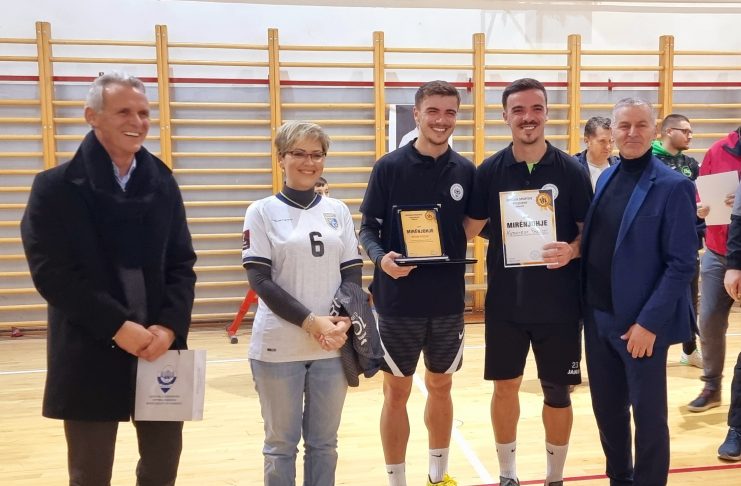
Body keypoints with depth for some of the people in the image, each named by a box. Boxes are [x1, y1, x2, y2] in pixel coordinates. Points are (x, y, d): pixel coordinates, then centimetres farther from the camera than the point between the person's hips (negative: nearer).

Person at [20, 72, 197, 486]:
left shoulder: (163, 184, 7)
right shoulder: (56, 187, -4)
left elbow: (182, 264, 5)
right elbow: (51, 273, -11)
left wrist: (170, 326, -11)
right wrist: (117, 326, -17)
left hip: (160, 347, 4)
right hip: (90, 355, -3)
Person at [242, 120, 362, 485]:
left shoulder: (338, 211, 9)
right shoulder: (262, 212, -1)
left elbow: (353, 273, 7)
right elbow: (260, 281, -8)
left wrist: (343, 320, -12)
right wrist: (311, 321, -16)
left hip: (332, 346, 3)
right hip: (278, 347, -3)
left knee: (324, 442, 13)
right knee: (281, 443, 9)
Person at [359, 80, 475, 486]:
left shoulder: (466, 171, 3)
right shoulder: (389, 167, -6)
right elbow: (368, 228, -5)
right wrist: (382, 258, -23)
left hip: (449, 302, 3)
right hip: (399, 302, -3)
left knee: (441, 387, 17)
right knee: (397, 392, 7)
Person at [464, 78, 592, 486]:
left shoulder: (572, 171, -3)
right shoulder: (489, 171, -1)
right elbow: (469, 229, 4)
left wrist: (572, 250, -19)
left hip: (558, 304, -1)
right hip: (504, 302, 1)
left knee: (557, 393, 10)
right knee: (505, 387, 10)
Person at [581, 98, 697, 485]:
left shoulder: (673, 187, -10)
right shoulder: (605, 179, 9)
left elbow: (681, 264, -13)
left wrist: (650, 322, -17)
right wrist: (587, 307, 6)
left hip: (642, 323, -6)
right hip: (598, 317, 6)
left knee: (648, 416, 7)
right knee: (606, 409, 16)